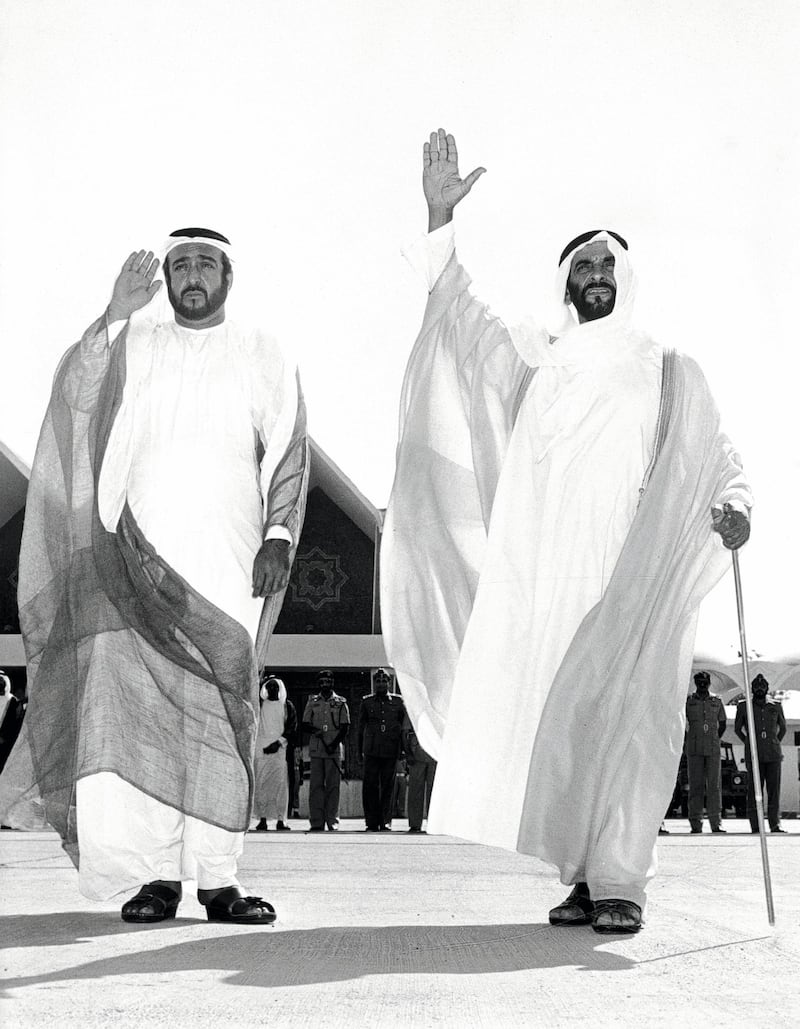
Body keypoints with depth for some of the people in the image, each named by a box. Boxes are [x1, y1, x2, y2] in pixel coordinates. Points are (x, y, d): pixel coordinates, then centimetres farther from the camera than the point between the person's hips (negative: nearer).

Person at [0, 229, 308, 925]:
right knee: (137, 702, -8)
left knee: (221, 712, -1)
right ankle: (156, 872, -2)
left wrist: (278, 538, -4)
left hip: (227, 555, 0)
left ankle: (218, 876, 4)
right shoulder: (132, 342, 13)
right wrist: (116, 313, -12)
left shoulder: (264, 359, 13)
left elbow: (290, 456, 8)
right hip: (140, 550, 0)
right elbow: (74, 393, -3)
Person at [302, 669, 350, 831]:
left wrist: (334, 743, -11)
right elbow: (305, 724, 10)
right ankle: (316, 822, 1)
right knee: (315, 785, -1)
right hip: (315, 749, 2)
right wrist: (314, 730, -12)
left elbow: (345, 727, 3)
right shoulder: (312, 702, 12)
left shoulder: (340, 703, 7)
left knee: (333, 786, -2)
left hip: (334, 750, -1)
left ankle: (332, 822, 1)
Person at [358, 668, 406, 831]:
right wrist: (360, 750, 9)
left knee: (388, 787, 3)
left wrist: (402, 749, 8)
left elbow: (404, 725, 12)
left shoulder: (398, 701, 8)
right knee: (370, 786, -3)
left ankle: (385, 822, 10)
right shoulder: (366, 701, 8)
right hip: (371, 751, 0)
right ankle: (372, 822, 4)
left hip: (391, 751, 0)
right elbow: (360, 727, 12)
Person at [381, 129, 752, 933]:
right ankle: (584, 877, 4)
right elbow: (462, 311, 11)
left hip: (632, 576, -1)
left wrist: (734, 508, -6)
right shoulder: (535, 357, 21)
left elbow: (719, 459, 16)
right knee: (550, 721, -4)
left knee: (623, 719, -11)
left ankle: (619, 881, -7)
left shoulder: (671, 371, 18)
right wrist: (441, 219, -1)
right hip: (539, 573, 2)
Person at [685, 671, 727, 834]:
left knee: (715, 786, -3)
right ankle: (696, 824, 1)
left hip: (713, 750, 1)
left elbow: (722, 724, 21)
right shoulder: (687, 701, 5)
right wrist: (685, 741, 11)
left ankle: (716, 823, -2)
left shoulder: (717, 702, 10)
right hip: (694, 750, -1)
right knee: (695, 786, -1)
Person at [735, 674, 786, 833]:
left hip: (773, 754, 1)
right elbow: (737, 728, 18)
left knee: (774, 789, -3)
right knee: (754, 790, -4)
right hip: (753, 754, -1)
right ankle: (755, 826, -2)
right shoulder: (743, 706, 5)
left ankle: (775, 824, 0)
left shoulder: (776, 705, 10)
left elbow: (783, 727, 25)